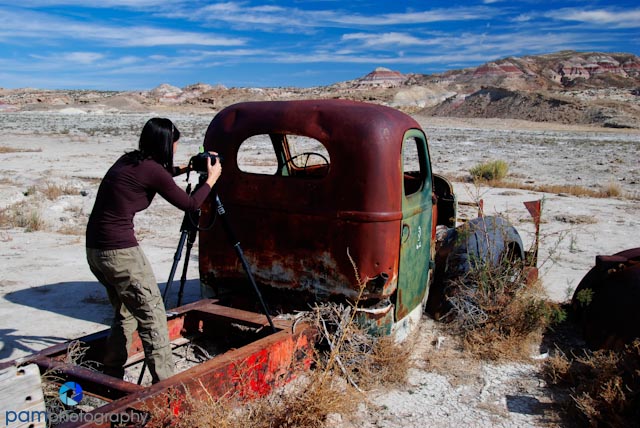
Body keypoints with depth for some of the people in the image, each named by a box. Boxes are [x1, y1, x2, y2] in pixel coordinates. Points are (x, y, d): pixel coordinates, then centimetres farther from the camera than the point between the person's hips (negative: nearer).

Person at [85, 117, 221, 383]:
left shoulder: (128, 161, 11)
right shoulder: (152, 170, -12)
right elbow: (189, 204, -2)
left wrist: (183, 169, 30)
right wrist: (211, 179, 11)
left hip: (94, 249, 9)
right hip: (120, 251, -9)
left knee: (125, 312, 22)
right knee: (152, 315, 0)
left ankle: (111, 376, 32)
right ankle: (164, 384, 4)